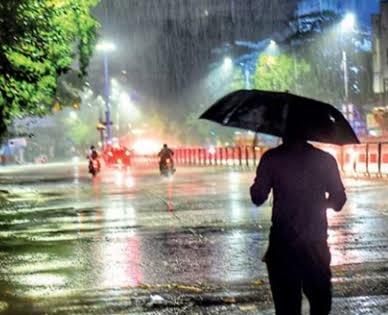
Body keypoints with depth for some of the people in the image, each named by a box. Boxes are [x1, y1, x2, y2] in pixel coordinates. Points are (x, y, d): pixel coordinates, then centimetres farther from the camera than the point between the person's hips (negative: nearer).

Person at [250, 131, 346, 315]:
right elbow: (338, 202, 3)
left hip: (282, 246, -1)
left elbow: (257, 198, -3)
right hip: (316, 245, 1)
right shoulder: (325, 160, -1)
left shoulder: (271, 158, -4)